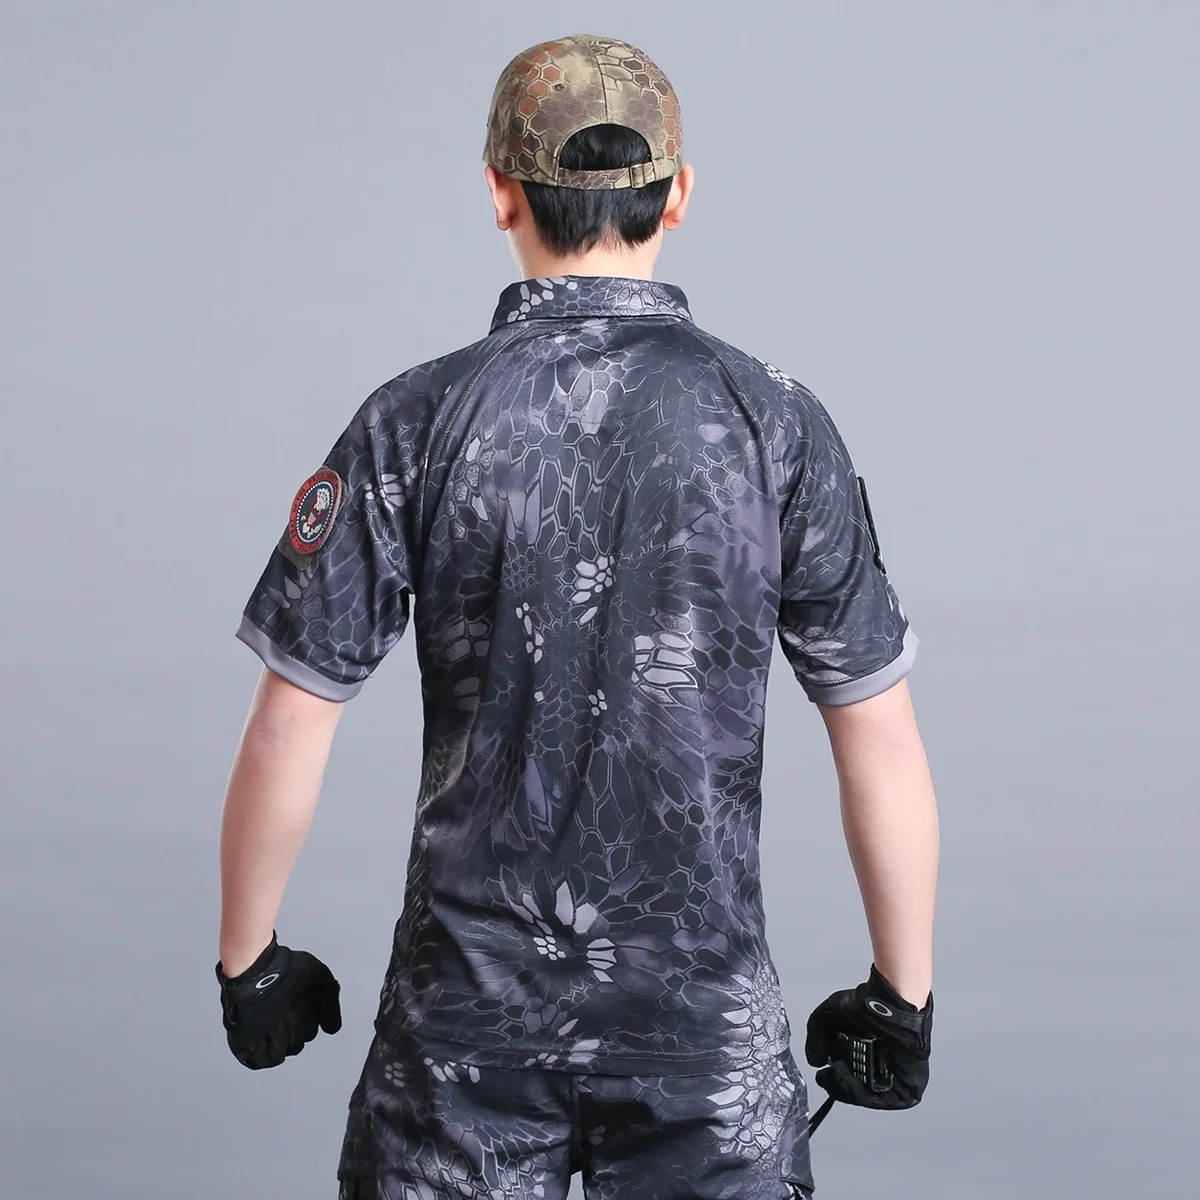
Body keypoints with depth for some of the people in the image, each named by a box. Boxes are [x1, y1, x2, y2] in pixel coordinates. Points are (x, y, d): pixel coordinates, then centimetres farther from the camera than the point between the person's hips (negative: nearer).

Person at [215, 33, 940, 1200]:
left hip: (470, 1009, 0)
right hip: (704, 1013, 0)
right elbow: (881, 743, -4)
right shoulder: (777, 421, -5)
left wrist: (247, 959, 8)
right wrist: (905, 993, 7)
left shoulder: (414, 422, -7)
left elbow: (288, 730, -6)